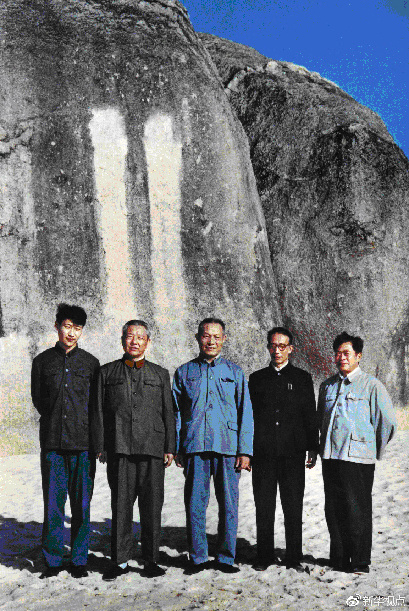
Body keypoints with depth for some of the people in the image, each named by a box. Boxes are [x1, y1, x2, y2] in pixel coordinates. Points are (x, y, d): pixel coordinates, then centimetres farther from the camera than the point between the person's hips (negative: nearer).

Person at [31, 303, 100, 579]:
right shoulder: (43, 361, 9)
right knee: (53, 502, 3)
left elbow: (97, 404, 10)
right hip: (52, 442, 0)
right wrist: (56, 421, 6)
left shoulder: (91, 363, 7)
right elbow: (38, 399, 13)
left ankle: (79, 560, 15)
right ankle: (53, 560, 15)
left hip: (83, 443, 0)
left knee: (82, 503, 4)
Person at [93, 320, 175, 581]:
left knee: (152, 507, 3)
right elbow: (99, 412, 8)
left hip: (152, 450, 1)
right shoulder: (107, 372, 12)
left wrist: (170, 448, 4)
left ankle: (151, 560, 15)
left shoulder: (160, 374, 14)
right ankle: (121, 561, 15)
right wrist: (100, 447, 1)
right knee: (121, 506, 3)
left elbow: (169, 413, 11)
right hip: (119, 450, 0)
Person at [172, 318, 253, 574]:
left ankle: (226, 558, 16)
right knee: (195, 504, 2)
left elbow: (245, 413, 7)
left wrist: (245, 450, -1)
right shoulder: (184, 372, 11)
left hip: (228, 447, 0)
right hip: (194, 447, 0)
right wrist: (177, 449, 4)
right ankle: (198, 558, 16)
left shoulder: (235, 372, 9)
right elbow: (176, 413, 12)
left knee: (229, 504, 2)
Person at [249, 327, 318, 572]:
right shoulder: (257, 378, 10)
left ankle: (294, 557, 16)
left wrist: (313, 448, 1)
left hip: (293, 451, -1)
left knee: (293, 507, 4)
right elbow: (249, 414, 10)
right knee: (264, 507, 6)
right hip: (263, 451, 1)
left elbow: (310, 415, 7)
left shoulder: (302, 377, 8)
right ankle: (265, 556, 18)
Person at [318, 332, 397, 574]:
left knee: (357, 511, -1)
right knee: (334, 510, 9)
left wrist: (375, 452, 7)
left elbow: (388, 422, 0)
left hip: (358, 458, -5)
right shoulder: (328, 386, 14)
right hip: (331, 457, 5)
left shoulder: (371, 385, -2)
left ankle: (361, 562, 12)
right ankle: (339, 559, 23)